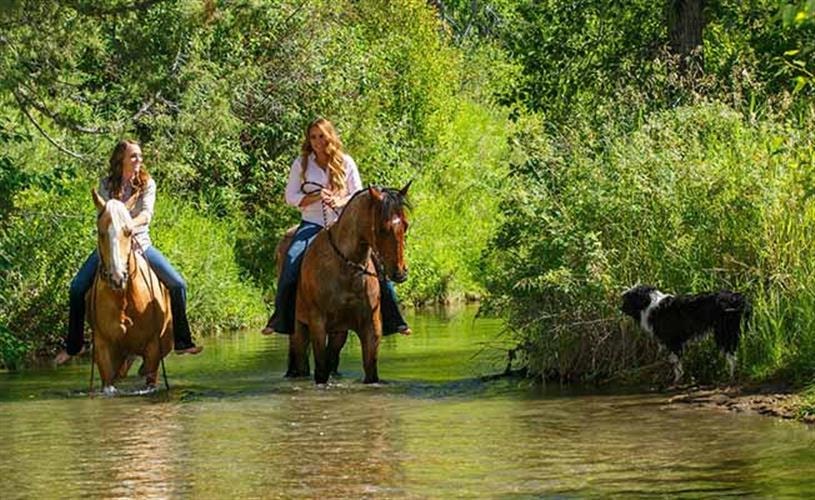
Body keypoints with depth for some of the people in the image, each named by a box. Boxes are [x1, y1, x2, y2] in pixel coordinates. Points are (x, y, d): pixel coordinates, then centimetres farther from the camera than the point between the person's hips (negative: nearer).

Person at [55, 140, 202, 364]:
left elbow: (146, 214, -16)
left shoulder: (147, 184, -1)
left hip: (141, 243, 0)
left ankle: (182, 341, -1)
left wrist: (130, 224, -36)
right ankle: (73, 345, -2)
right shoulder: (106, 185, 1)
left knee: (178, 284, -13)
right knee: (77, 287, -15)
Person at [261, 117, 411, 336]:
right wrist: (316, 197, -14)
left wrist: (341, 201, -17)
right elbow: (290, 197, 3)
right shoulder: (301, 163, 5)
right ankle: (280, 317, -17)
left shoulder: (345, 162, 4)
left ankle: (394, 320, -9)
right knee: (292, 262, -28)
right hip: (312, 225, 0)